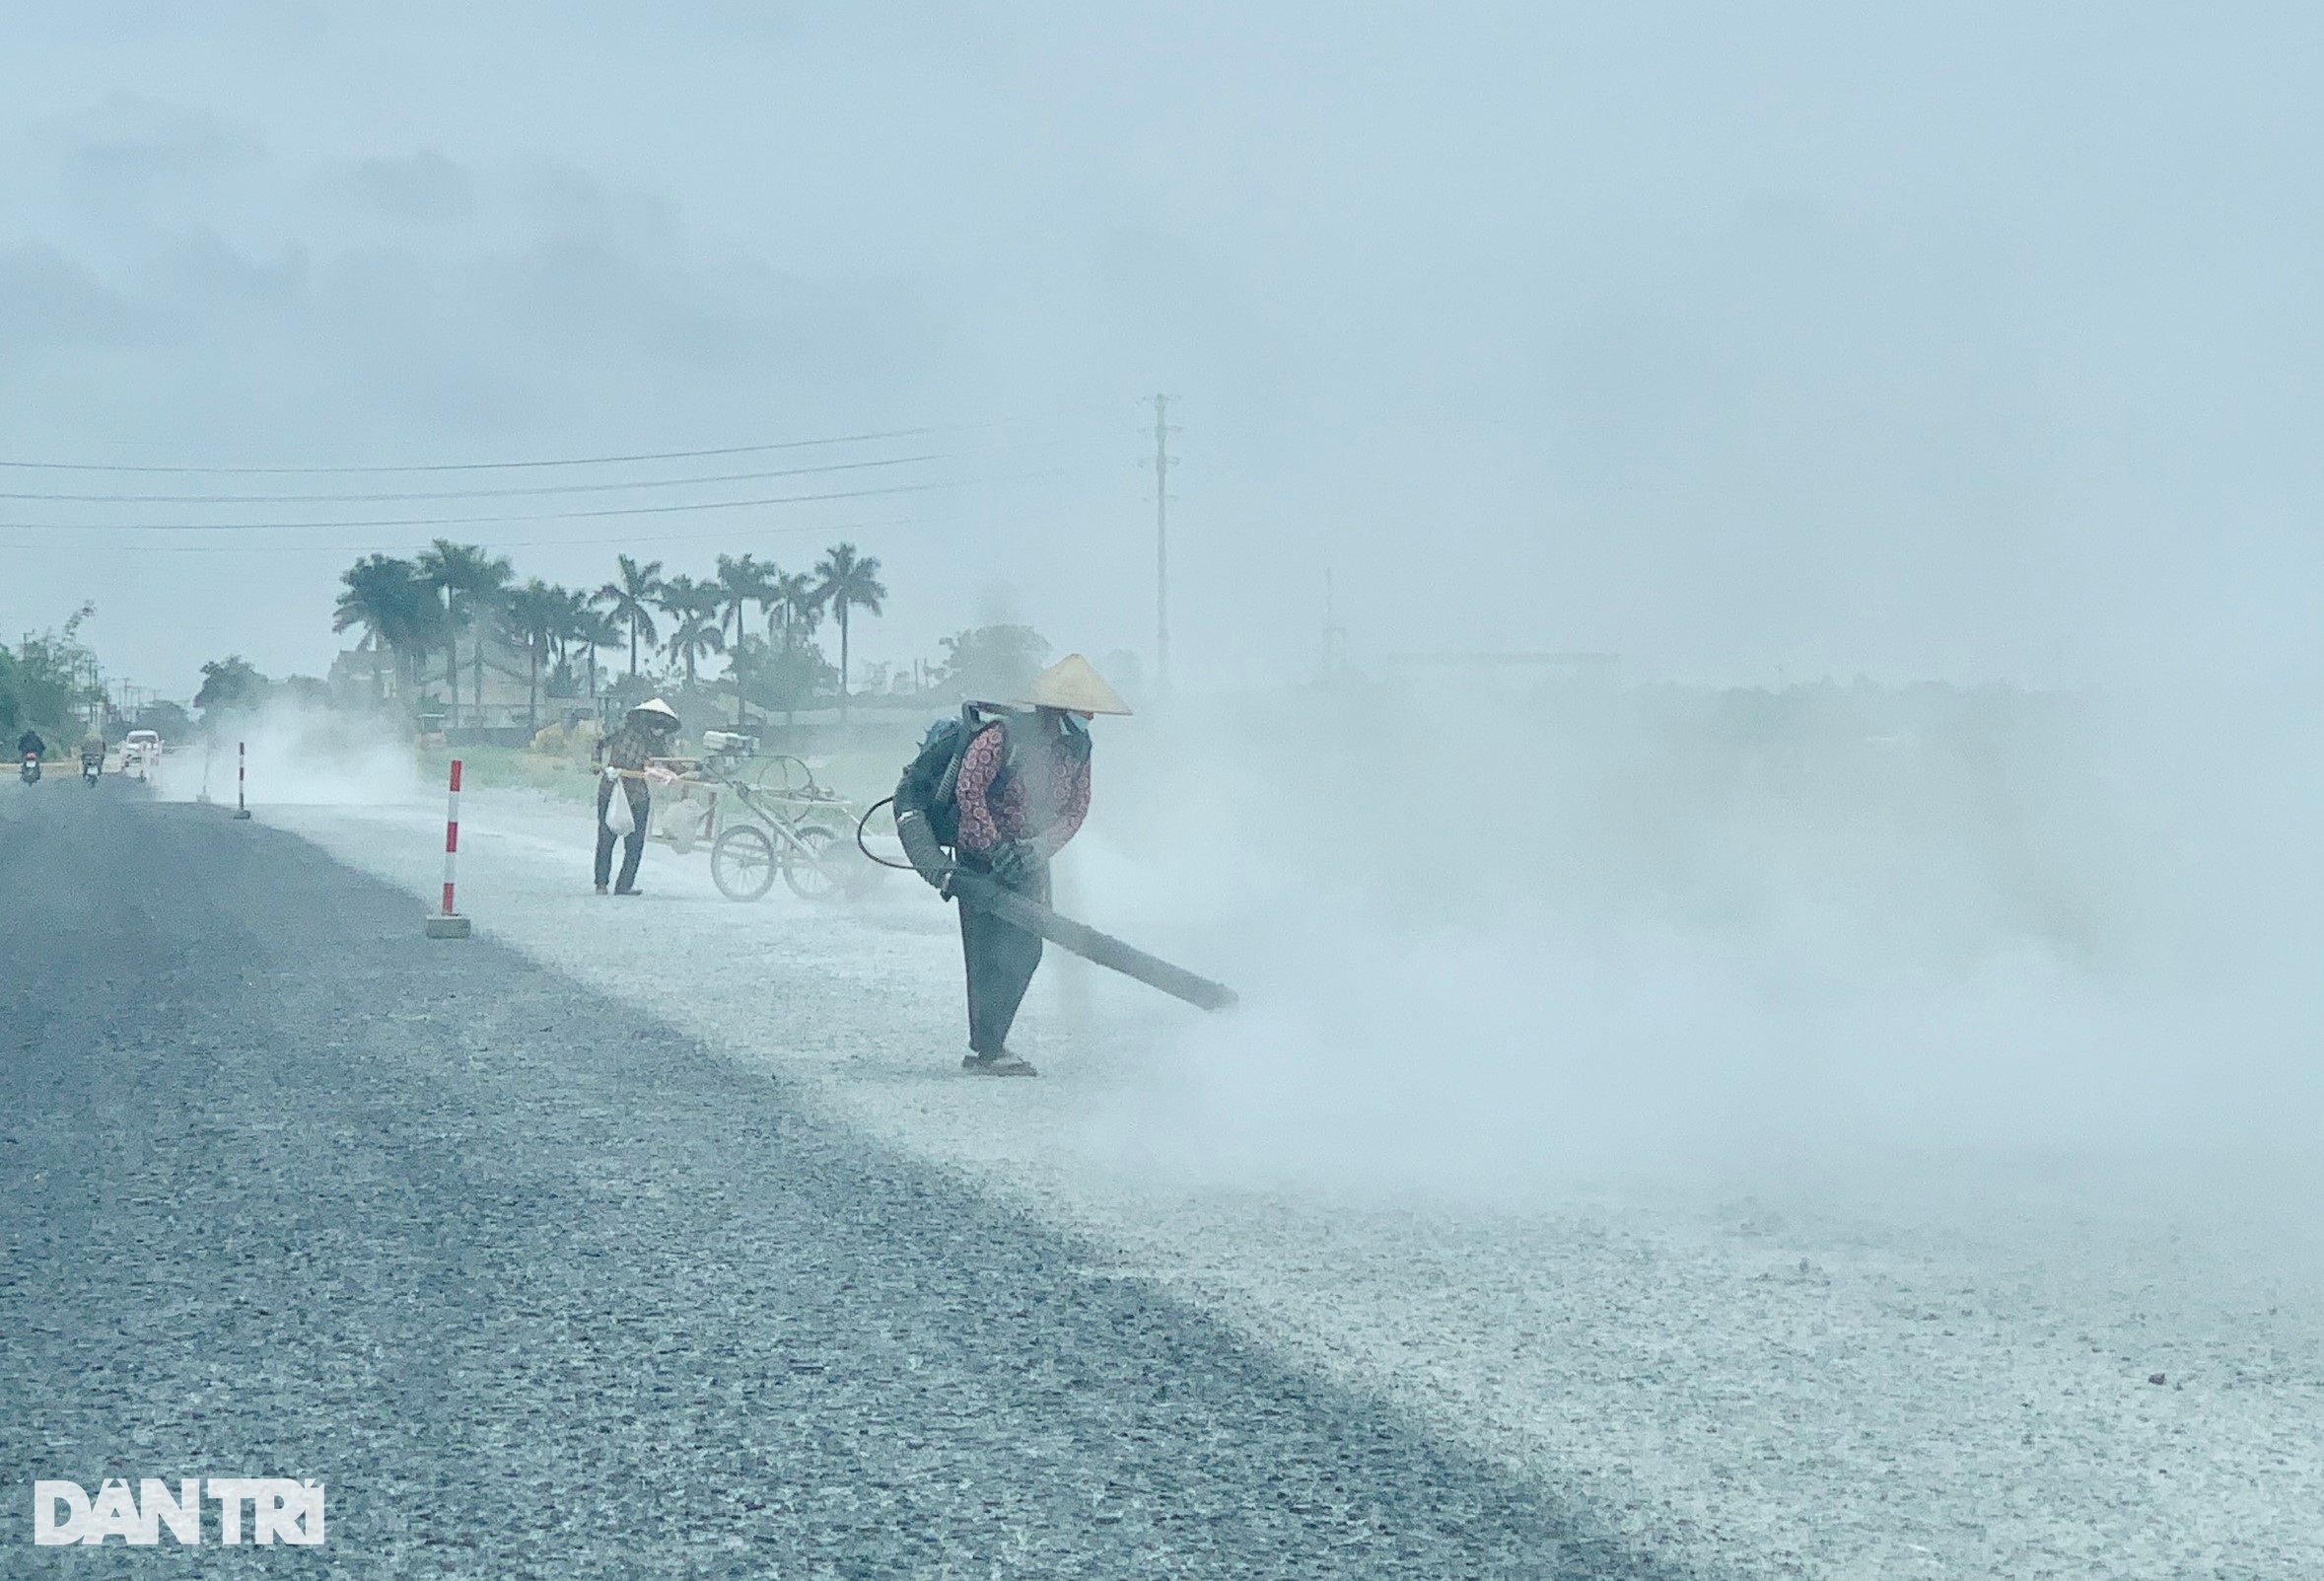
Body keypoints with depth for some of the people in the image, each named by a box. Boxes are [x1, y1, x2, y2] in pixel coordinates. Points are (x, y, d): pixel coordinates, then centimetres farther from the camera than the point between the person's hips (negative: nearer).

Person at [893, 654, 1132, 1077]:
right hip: (981, 855, -7)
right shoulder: (1003, 736, -19)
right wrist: (995, 849, -26)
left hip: (1030, 861, 7)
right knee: (991, 951, -10)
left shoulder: (1077, 749, 1)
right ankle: (986, 1052, -2)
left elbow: (1075, 811, -3)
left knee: (1026, 950, 6)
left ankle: (989, 1044, 18)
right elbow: (969, 791, -23)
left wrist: (1037, 848, -19)